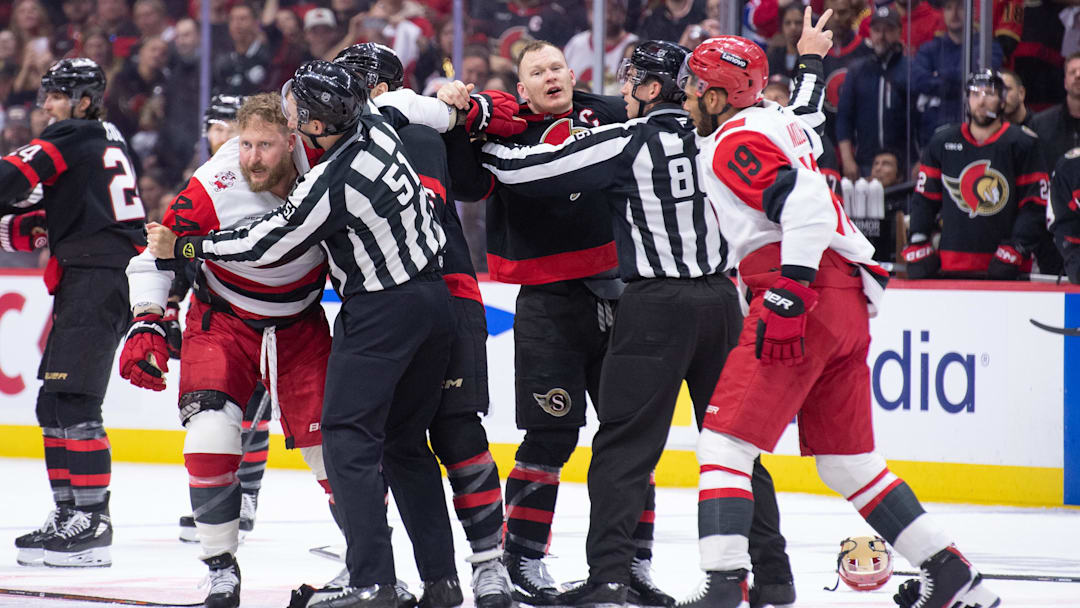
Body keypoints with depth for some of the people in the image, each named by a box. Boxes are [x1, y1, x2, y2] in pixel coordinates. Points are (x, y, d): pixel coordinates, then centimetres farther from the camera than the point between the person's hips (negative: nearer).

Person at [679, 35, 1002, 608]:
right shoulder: (779, 123, 21)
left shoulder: (734, 140, -8)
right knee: (846, 457, 15)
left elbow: (804, 203, -21)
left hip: (805, 300, -9)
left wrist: (789, 295, -26)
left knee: (725, 440, -9)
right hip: (847, 300, 9)